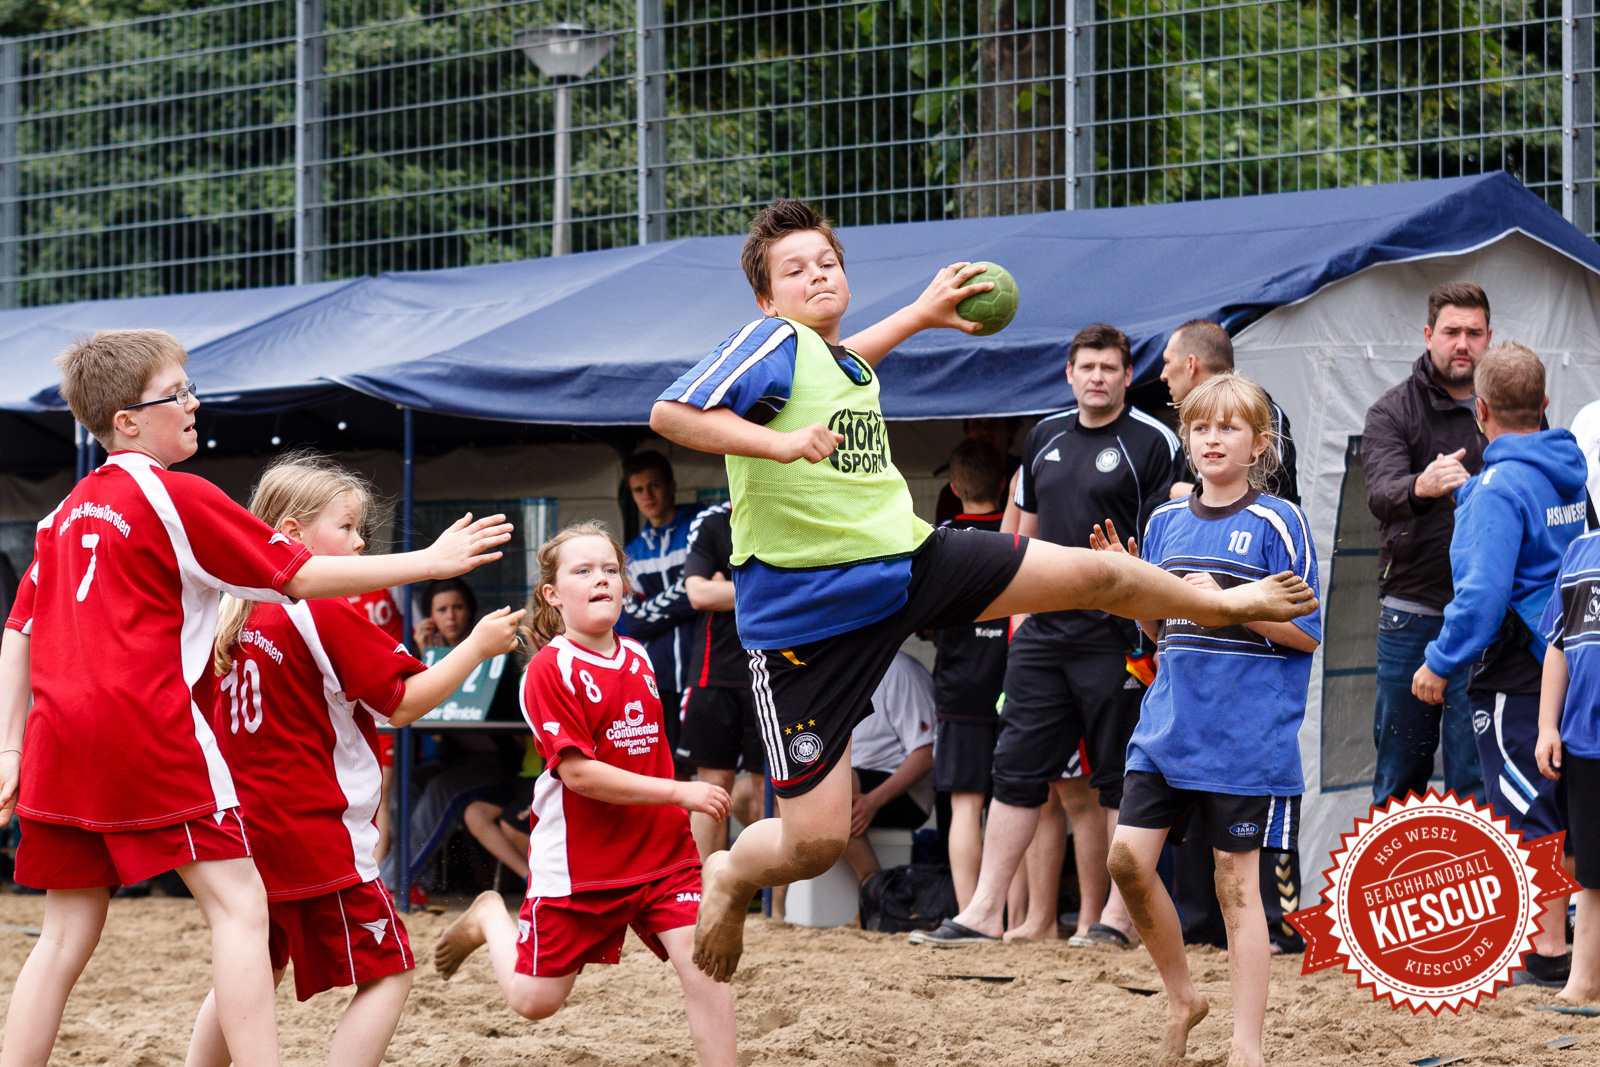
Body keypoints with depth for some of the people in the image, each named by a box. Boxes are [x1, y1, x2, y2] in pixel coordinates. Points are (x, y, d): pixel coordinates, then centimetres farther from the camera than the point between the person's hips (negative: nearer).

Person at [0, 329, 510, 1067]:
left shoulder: (66, 513, 18)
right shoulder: (175, 496, -3)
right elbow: (299, 575, -3)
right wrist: (430, 563, 2)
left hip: (59, 732, 7)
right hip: (149, 727, -7)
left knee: (68, 933, 10)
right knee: (238, 904, -6)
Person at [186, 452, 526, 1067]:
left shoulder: (241, 616, 10)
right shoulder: (330, 614, -14)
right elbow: (404, 702, -12)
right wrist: (477, 646, -4)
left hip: (247, 831, 8)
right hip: (318, 837, -8)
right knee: (388, 972, -3)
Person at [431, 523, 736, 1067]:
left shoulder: (637, 658, 7)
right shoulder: (550, 670, -14)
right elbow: (579, 773, -20)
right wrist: (679, 791, -20)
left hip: (660, 850, 5)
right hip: (577, 859, -4)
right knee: (533, 1000, 8)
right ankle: (490, 918, 37)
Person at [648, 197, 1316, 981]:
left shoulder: (841, 359, 12)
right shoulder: (772, 344, -13)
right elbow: (671, 413, -27)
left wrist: (921, 312, 44)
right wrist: (780, 442, -34)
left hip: (909, 561, 7)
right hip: (806, 611, -7)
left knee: (1094, 575, 9)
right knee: (815, 841, -9)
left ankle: (1229, 603, 40)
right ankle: (730, 877, 26)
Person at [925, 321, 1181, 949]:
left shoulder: (1152, 443, -4)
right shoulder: (1044, 438, 13)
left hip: (1115, 633, -6)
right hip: (1043, 631, 6)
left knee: (1120, 776, 0)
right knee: (1017, 768, 5)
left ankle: (1119, 913, 6)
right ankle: (986, 911, 7)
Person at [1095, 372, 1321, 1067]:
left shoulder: (1278, 523, -6)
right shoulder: (1166, 522, 10)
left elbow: (1307, 633, -8)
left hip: (1249, 737, -5)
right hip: (1168, 726, 5)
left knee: (1237, 884, -1)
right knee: (1127, 857, -4)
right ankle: (1182, 1000, 17)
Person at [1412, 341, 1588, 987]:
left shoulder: (1500, 487, -17)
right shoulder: (1571, 474, 8)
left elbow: (1483, 593, -23)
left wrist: (1441, 664, -14)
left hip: (1513, 676, -8)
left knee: (1528, 814, -4)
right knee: (1566, 808, 15)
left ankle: (1548, 950, -2)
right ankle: (1574, 931, 21)